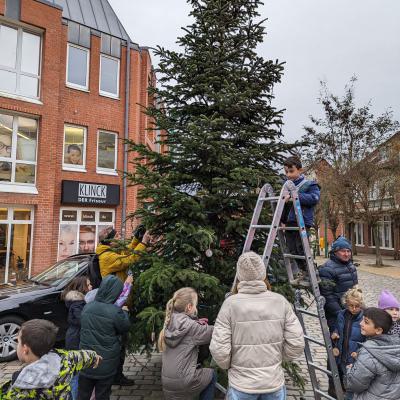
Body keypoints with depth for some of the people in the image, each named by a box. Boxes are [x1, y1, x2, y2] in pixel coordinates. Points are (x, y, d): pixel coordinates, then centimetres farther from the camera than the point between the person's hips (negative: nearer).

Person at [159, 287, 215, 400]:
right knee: (211, 374, 19)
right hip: (183, 381, -6)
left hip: (166, 380, 6)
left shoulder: (170, 323, 2)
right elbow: (212, 333, -9)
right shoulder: (190, 326, -17)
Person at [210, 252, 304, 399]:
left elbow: (219, 349, -15)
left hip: (242, 385, -2)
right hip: (274, 382, 2)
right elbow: (297, 344, -7)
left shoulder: (231, 303, -15)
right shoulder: (280, 301, -9)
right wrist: (277, 358, 10)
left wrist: (229, 366, 4)